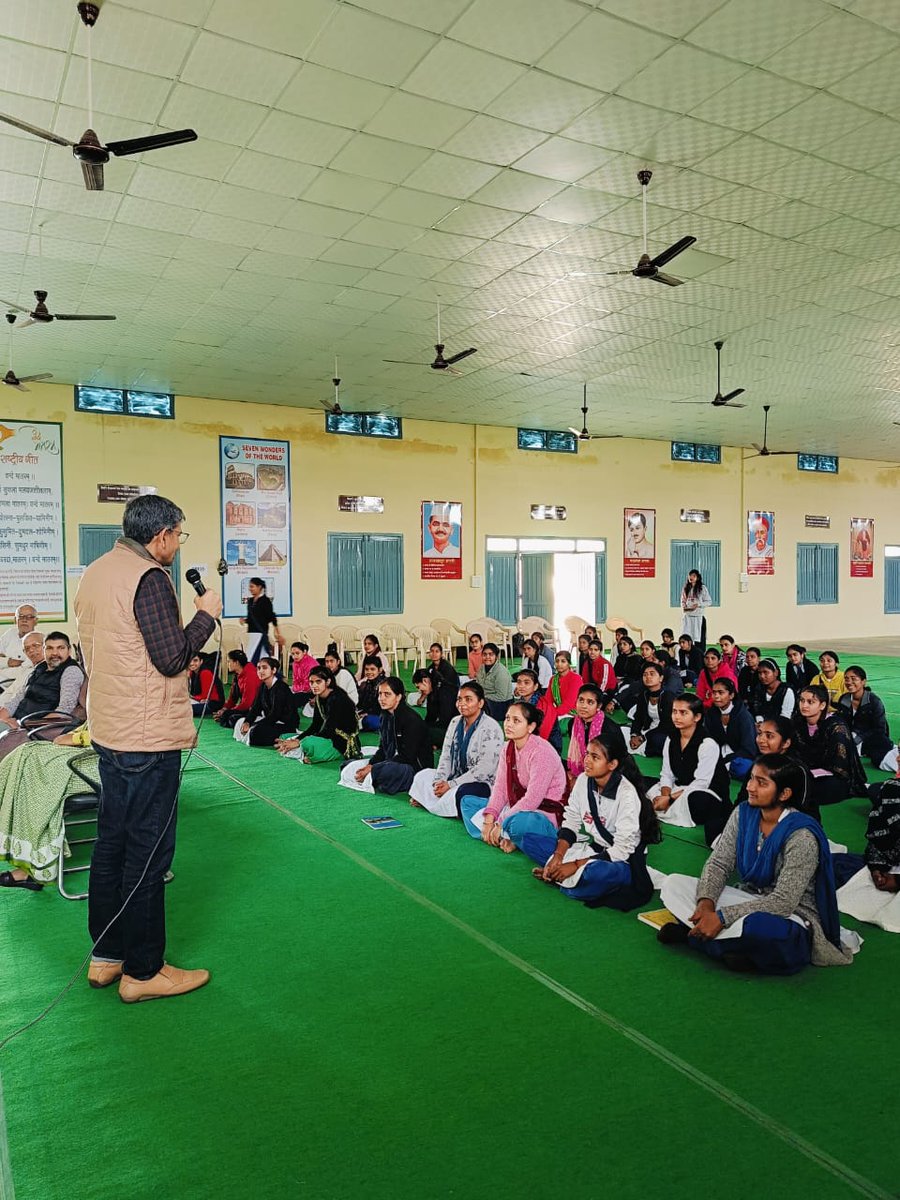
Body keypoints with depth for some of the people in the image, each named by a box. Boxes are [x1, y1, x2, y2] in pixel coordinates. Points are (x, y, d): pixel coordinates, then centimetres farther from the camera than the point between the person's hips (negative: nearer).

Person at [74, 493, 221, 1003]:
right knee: (148, 852, 0)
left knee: (113, 843, 17)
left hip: (110, 731, 10)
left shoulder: (96, 572, 12)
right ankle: (143, 972, 12)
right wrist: (207, 615, -9)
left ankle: (106, 957, 29)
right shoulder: (149, 577, -18)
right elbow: (172, 658, -22)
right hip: (148, 738, -10)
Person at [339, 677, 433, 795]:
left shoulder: (412, 719, -18)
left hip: (416, 767, -8)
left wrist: (372, 769, -21)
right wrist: (369, 765, -11)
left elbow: (406, 757, -21)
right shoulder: (385, 716, 9)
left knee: (384, 771, -39)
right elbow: (382, 749, 11)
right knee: (349, 768, 3)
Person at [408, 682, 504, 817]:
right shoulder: (455, 722, 7)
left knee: (455, 795, -32)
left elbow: (484, 769, -23)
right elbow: (446, 756, 7)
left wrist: (450, 785, -21)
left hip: (482, 783, -8)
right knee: (422, 776, 0)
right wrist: (440, 780, -12)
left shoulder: (491, 729, -19)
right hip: (455, 776, 8)